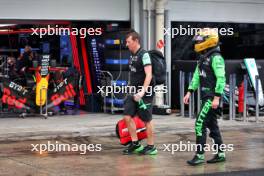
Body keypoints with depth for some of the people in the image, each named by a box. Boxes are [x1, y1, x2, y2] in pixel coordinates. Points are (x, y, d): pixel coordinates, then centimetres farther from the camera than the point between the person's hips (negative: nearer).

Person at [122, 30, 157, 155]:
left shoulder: (144, 55, -15)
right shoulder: (132, 55, 11)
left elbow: (149, 75, -22)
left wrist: (142, 92, -28)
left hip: (144, 92, -8)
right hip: (133, 92, 8)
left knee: (147, 120, 1)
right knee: (127, 116, 1)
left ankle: (151, 147, 13)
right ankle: (135, 144, 12)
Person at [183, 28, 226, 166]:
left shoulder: (216, 58, -14)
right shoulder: (203, 57, 15)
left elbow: (221, 78, -20)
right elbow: (197, 76, 20)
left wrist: (216, 98, -24)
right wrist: (189, 92, 14)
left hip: (212, 97, -10)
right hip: (205, 96, 10)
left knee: (200, 124, -12)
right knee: (212, 125, 13)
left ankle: (200, 155, -8)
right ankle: (220, 154, 20)